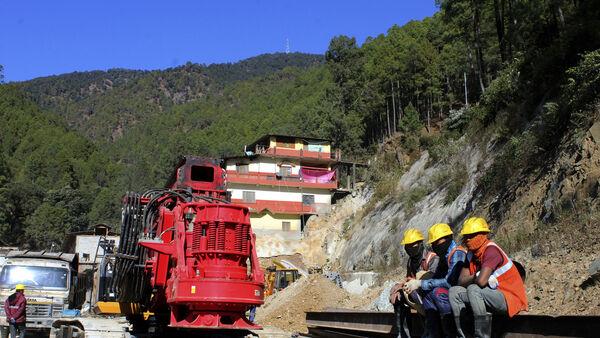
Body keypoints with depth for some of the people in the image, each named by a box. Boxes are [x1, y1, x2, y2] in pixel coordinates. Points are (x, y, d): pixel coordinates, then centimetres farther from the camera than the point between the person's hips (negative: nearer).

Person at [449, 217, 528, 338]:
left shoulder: (491, 250, -19)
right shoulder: (471, 254, 8)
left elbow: (481, 281, -30)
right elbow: (461, 281, 4)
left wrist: (471, 279, -8)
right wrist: (476, 277, -14)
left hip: (510, 298, -9)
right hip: (494, 294, 9)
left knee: (473, 289, -31)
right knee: (454, 291, -1)